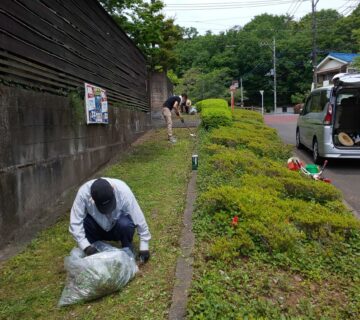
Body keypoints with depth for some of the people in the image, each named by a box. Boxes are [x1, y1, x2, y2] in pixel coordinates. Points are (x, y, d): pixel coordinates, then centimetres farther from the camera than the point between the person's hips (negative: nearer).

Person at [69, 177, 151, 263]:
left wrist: (144, 246, -21)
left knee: (125, 224, -33)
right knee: (84, 221, -29)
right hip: (98, 229, 1)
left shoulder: (123, 191, -32)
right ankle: (93, 255, -5)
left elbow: (139, 219, -24)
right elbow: (75, 222, -27)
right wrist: (86, 246, -36)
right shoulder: (84, 192, -30)